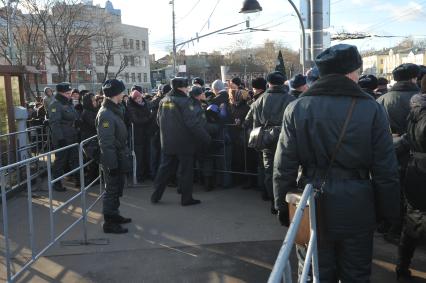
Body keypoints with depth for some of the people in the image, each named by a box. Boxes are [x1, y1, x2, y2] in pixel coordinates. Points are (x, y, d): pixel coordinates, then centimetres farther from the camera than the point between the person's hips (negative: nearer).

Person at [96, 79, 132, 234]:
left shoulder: (114, 111, 10)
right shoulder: (105, 114, -21)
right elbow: (106, 143, -24)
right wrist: (112, 165, -24)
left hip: (119, 159, 10)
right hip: (113, 161, -10)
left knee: (117, 189, 20)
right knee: (112, 190, 0)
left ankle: (114, 215, 34)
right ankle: (109, 223, 11)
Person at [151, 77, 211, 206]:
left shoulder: (163, 101, 6)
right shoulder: (184, 102, -16)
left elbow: (159, 120, 17)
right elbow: (193, 123, -21)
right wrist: (206, 138, -15)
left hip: (167, 142, 6)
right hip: (184, 142, -6)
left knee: (164, 168, 14)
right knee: (185, 170, 4)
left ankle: (156, 195, 19)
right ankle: (186, 198, 11)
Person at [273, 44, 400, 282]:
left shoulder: (297, 108, -5)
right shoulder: (372, 109, -9)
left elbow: (284, 168, -4)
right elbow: (386, 171, -7)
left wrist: (284, 207, 6)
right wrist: (391, 212, 5)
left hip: (314, 208, 2)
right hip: (357, 210, -1)